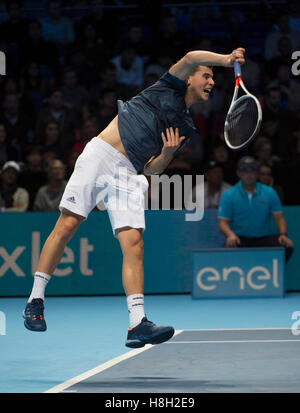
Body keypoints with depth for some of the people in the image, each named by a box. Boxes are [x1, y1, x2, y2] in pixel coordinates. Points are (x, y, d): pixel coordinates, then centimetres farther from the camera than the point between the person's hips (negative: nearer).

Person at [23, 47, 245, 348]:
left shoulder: (185, 129, 22)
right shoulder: (170, 87, 10)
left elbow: (151, 169, 16)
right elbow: (191, 58, -11)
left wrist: (168, 153, -2)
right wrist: (226, 59, -15)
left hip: (129, 176, 5)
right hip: (100, 155, -5)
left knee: (133, 243, -12)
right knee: (66, 226, -8)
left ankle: (137, 324, -21)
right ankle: (35, 300, 6)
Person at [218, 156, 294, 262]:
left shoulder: (269, 193, 8)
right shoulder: (229, 196, 2)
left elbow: (279, 218, 7)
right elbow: (223, 222, -4)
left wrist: (283, 234, -13)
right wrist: (230, 235, -27)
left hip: (264, 238, 2)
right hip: (240, 239, -2)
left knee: (287, 247, -27)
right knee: (230, 247, -37)